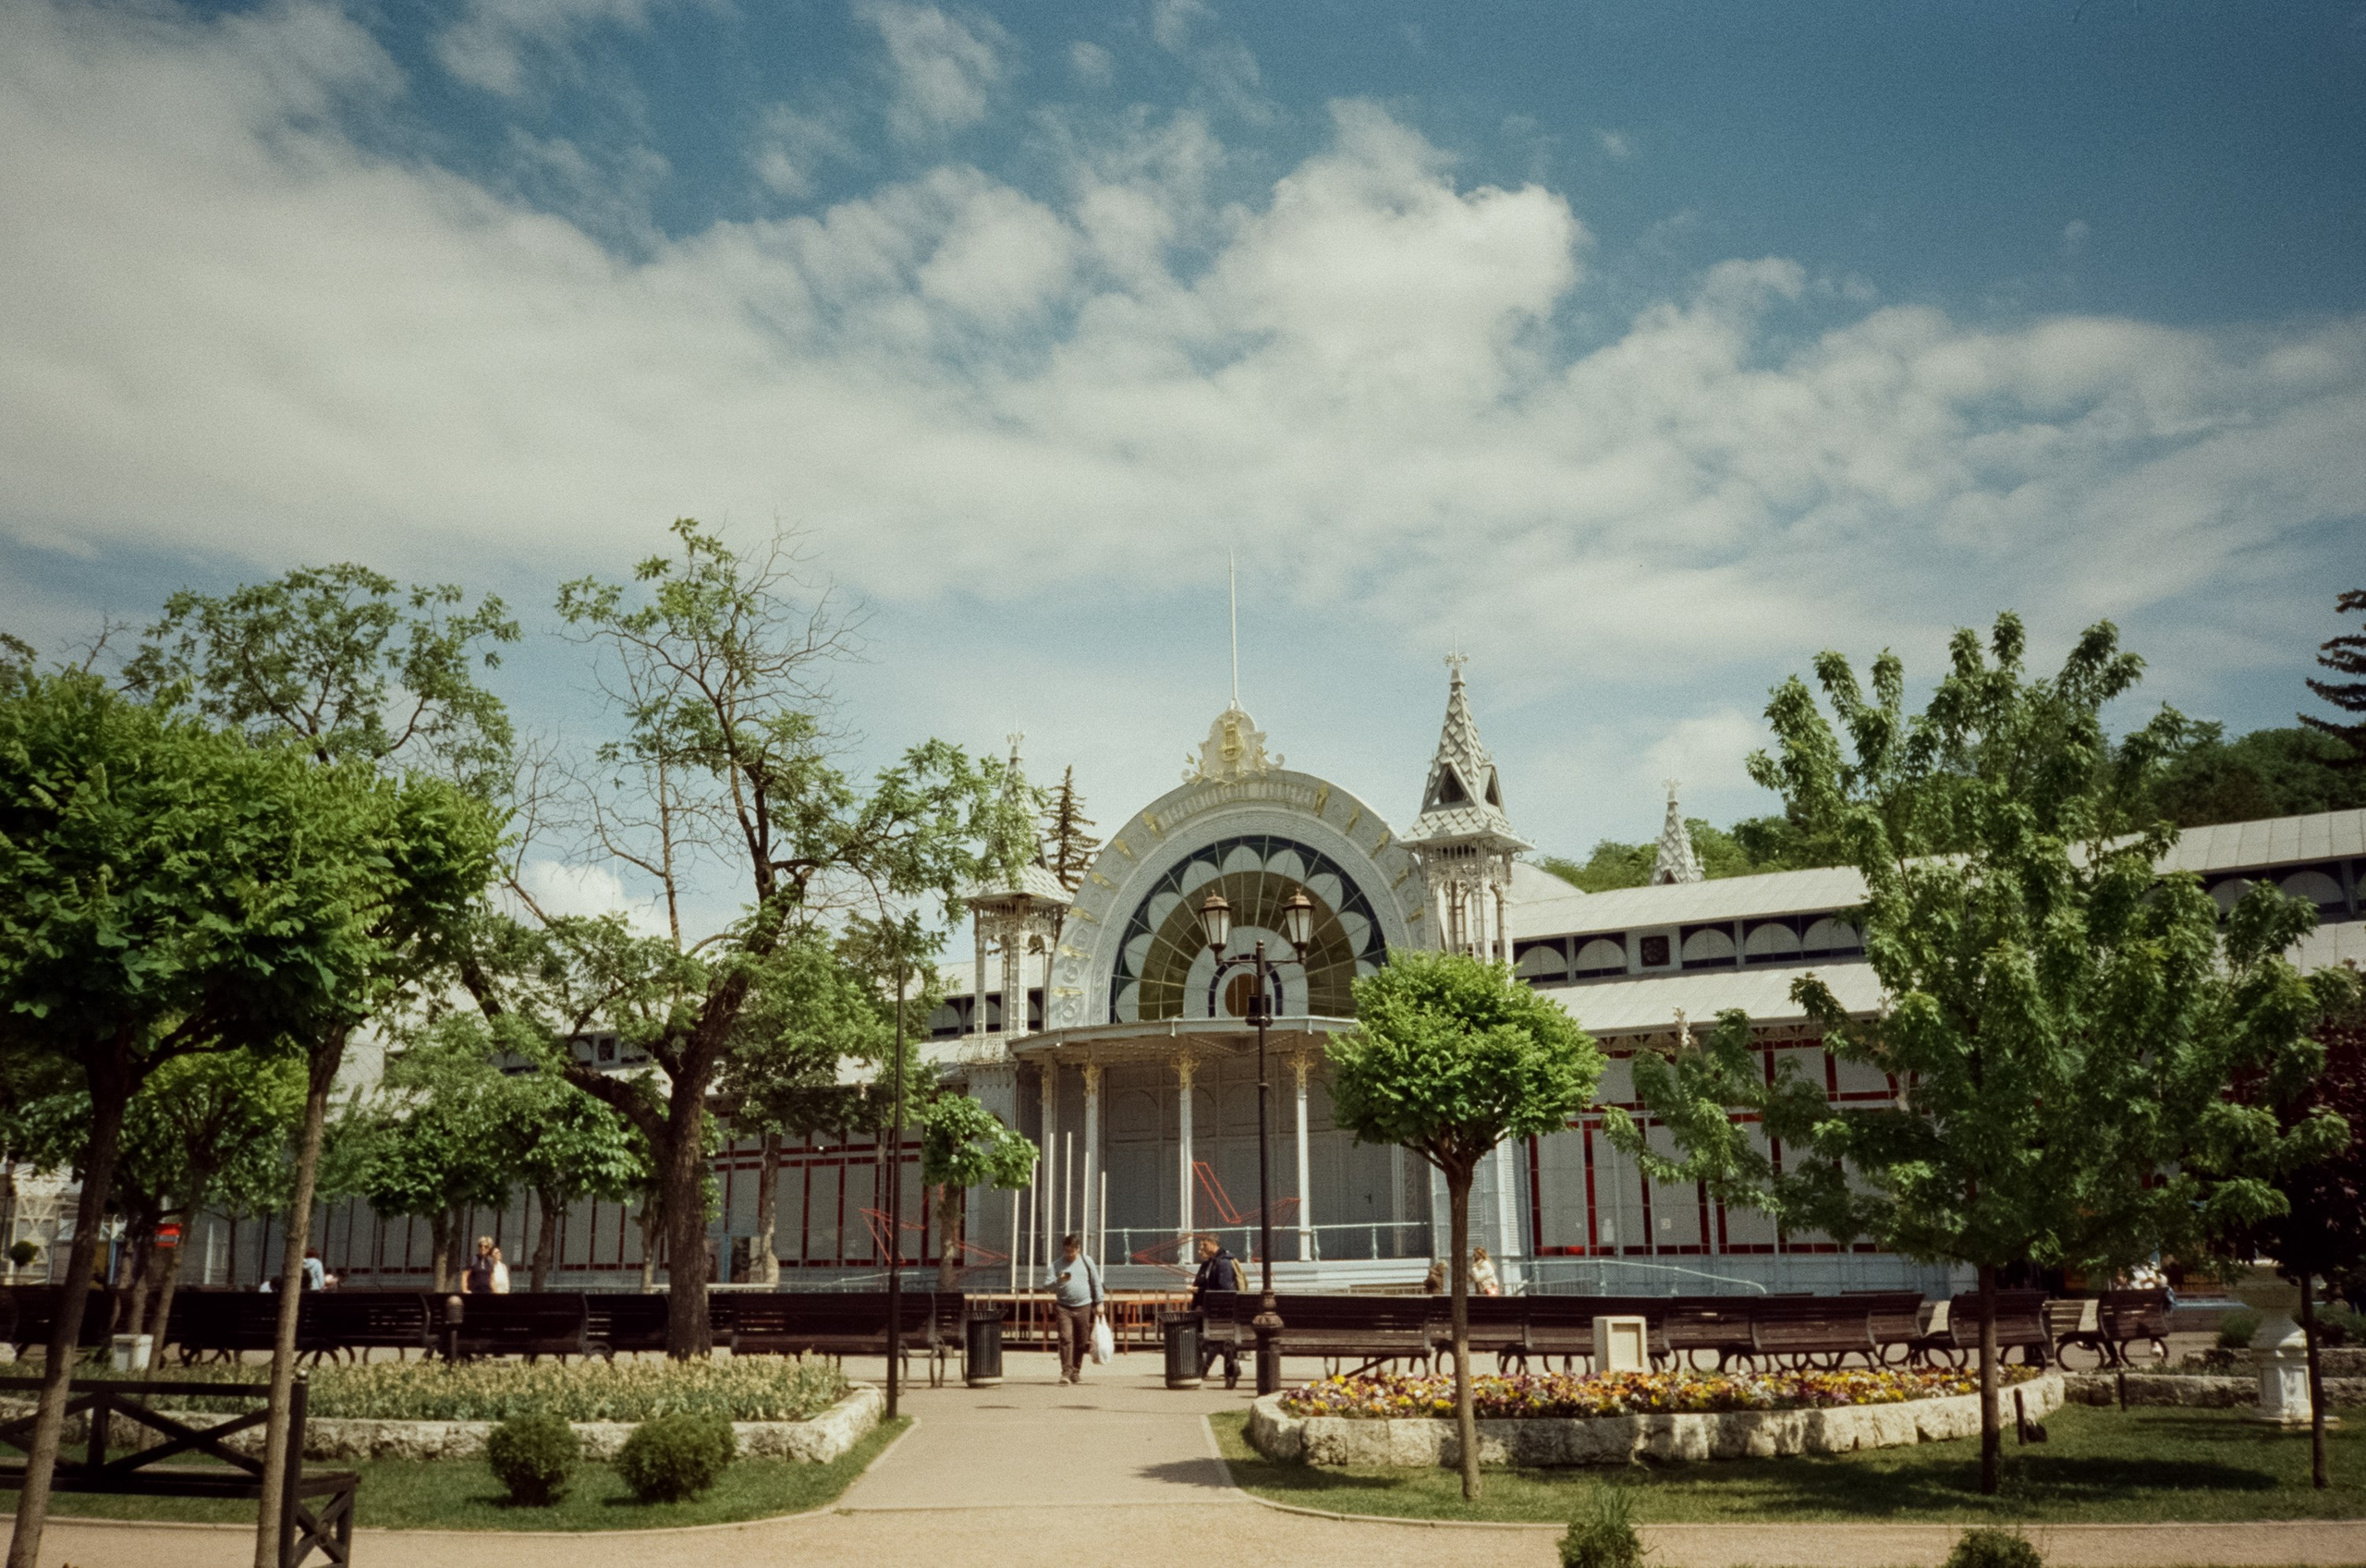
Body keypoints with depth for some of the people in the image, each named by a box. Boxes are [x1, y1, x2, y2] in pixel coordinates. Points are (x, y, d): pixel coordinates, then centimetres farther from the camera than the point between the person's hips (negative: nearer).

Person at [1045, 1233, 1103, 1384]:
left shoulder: (1086, 1262, 7)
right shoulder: (1056, 1265, 4)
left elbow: (1096, 1283, 12)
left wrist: (1099, 1303, 8)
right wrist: (1058, 1281, -22)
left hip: (1083, 1307, 1)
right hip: (1063, 1307, -1)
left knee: (1081, 1342, 5)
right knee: (1066, 1339, -13)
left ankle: (1076, 1371, 17)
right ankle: (1066, 1372, -14)